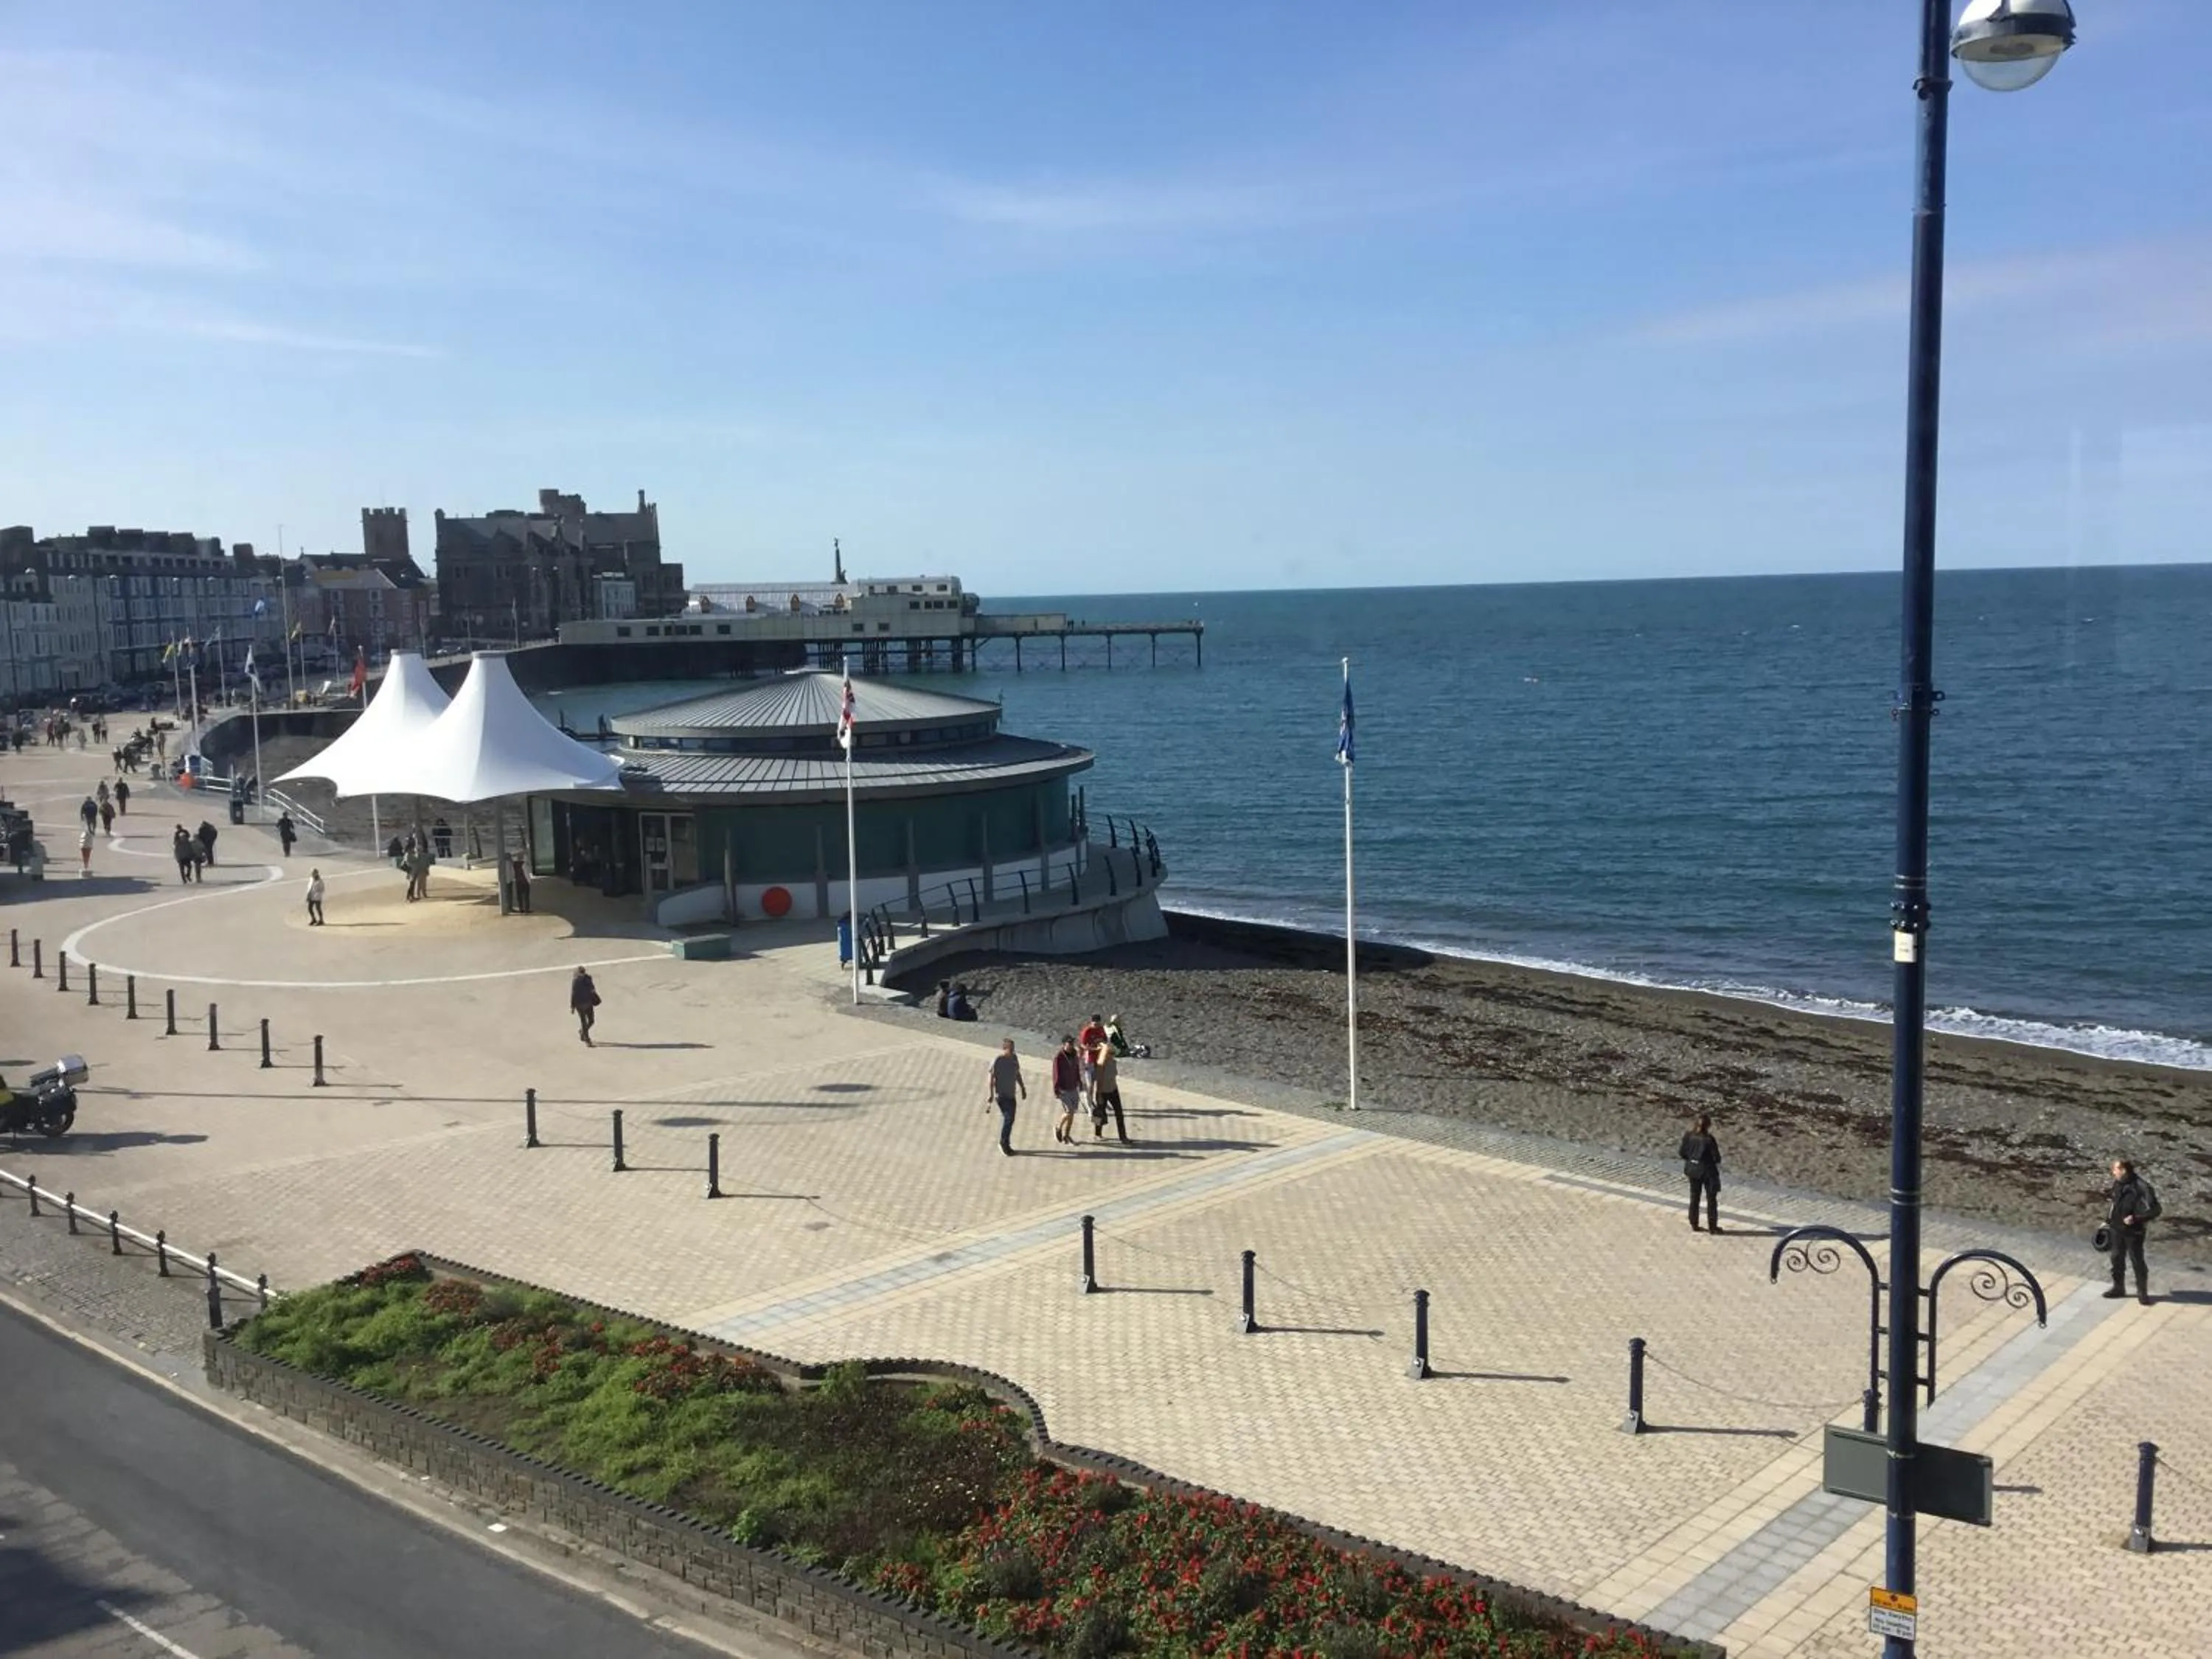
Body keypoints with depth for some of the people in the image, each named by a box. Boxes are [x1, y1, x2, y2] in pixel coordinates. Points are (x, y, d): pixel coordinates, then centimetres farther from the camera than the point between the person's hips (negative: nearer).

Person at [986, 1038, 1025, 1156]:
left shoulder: (1014, 1058, 5)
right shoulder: (997, 1060, -16)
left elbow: (1017, 1074, 17)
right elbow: (991, 1078, -13)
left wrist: (1023, 1088, 18)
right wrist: (991, 1094, -15)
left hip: (1011, 1094, 8)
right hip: (1001, 1094, -8)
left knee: (1010, 1119, 13)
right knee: (1008, 1118, -13)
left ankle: (1006, 1144, 25)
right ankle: (1003, 1143, 1)